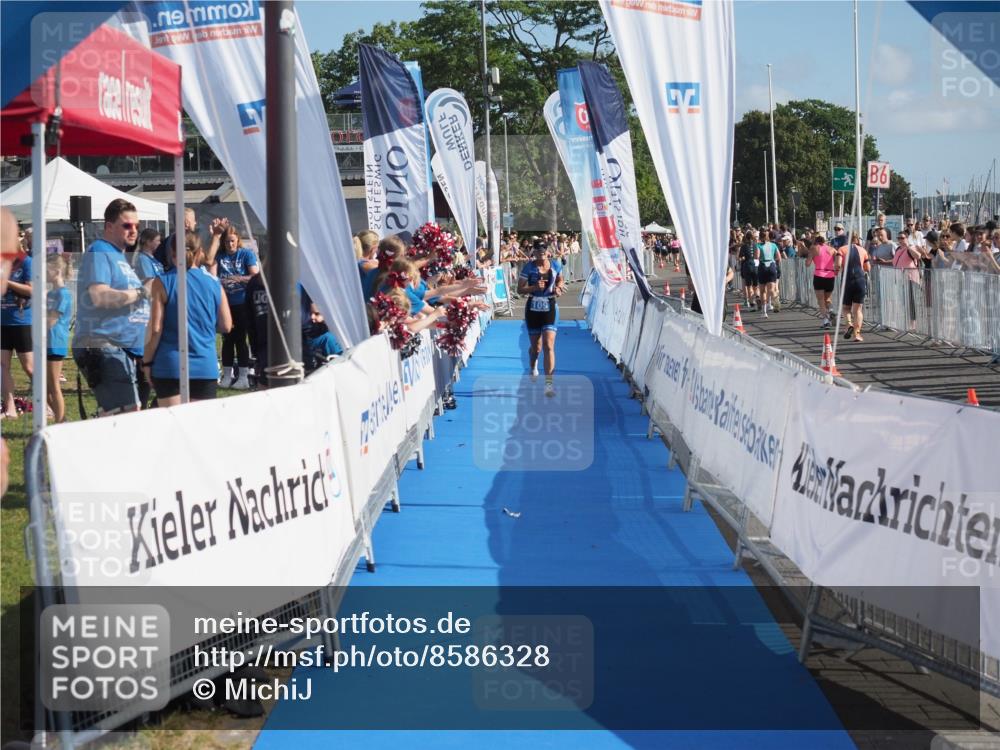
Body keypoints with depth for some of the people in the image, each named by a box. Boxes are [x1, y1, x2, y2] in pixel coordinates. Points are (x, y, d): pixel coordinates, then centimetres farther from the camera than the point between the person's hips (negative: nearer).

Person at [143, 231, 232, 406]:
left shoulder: (163, 282, -4)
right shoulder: (214, 283, 5)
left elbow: (155, 329, -7)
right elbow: (226, 326, 11)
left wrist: (147, 361, 3)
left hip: (170, 365, -3)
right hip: (206, 367, 3)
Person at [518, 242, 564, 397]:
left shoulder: (555, 266, -1)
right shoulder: (529, 267, -8)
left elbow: (560, 280, 19)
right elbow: (520, 289, -8)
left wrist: (559, 287, -4)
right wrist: (534, 287, -25)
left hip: (550, 309, 0)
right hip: (533, 309, 0)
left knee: (549, 346, -14)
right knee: (536, 347, 14)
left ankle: (549, 383, -17)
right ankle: (533, 368, 50)